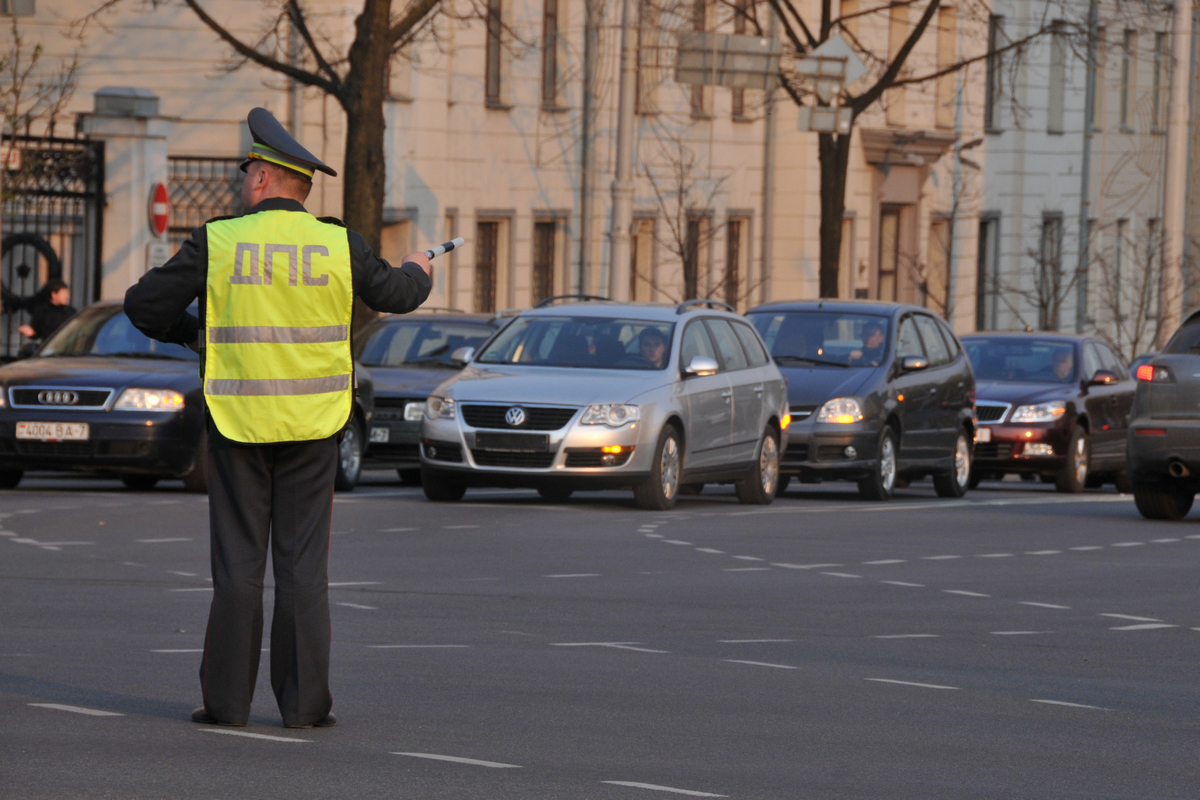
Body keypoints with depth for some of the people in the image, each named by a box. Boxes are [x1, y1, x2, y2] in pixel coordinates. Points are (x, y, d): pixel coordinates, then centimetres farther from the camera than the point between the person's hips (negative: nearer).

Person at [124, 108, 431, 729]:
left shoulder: (216, 242, -5)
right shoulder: (337, 246, -2)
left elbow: (145, 305, -1)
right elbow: (395, 295, 14)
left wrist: (193, 333, 19)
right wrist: (416, 273, 37)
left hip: (237, 420, -1)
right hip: (310, 423, 1)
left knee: (238, 565, 4)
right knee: (303, 564, 3)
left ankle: (227, 698, 4)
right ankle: (304, 701, 1)